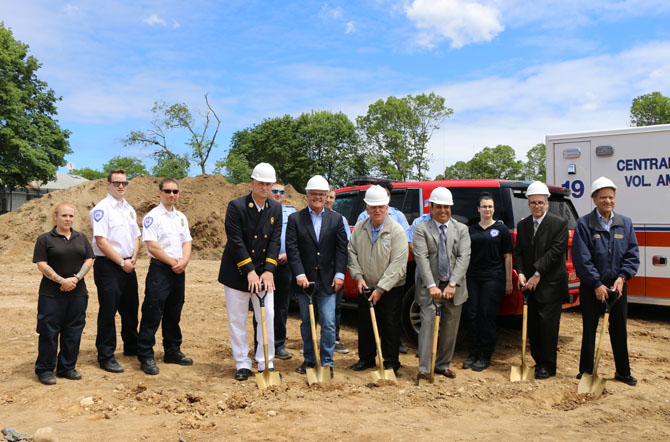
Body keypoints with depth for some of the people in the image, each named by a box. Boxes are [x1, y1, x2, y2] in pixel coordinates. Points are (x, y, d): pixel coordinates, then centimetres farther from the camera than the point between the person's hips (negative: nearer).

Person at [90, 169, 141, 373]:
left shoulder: (129, 209, 14)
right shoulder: (101, 209, -10)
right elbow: (101, 241, -16)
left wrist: (133, 257, 1)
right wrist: (121, 262, -14)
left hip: (128, 266, 8)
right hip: (108, 266, -8)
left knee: (130, 308, 16)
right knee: (108, 311, -3)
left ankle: (132, 347, 32)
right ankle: (106, 356, 8)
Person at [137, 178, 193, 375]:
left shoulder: (181, 217, 15)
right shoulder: (152, 216, -6)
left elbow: (187, 242, 13)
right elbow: (152, 246, -13)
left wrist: (184, 261, -5)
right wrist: (172, 262, -11)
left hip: (179, 271, 7)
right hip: (160, 269, -6)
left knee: (174, 314, 14)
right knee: (152, 313, -5)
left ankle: (172, 351, 25)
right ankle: (146, 356, 3)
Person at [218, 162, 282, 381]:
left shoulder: (276, 208, 2)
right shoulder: (236, 206, -11)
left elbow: (275, 241, -2)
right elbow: (236, 242, -16)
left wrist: (268, 270, -13)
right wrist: (250, 271, -19)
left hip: (263, 273, 3)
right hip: (237, 273, -3)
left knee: (267, 318, 4)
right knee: (237, 321, 5)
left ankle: (266, 364, 16)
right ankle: (242, 364, 18)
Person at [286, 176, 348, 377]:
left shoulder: (336, 219, 5)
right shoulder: (295, 218, 1)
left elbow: (341, 248, 1)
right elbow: (292, 248, -6)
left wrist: (339, 274, -7)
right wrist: (300, 274, -15)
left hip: (327, 280, 0)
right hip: (305, 279, 0)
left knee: (328, 323, -2)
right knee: (306, 322, 11)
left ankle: (327, 362, 10)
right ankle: (309, 360, 25)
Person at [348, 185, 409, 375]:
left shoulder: (396, 230, -14)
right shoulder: (359, 228, 1)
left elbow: (397, 265, -17)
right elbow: (352, 253, 7)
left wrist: (381, 289, -19)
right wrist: (358, 276, -7)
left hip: (391, 289, -4)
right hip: (365, 287, 5)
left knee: (390, 326, 3)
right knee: (364, 324, 13)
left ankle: (391, 362, 18)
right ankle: (366, 359, 29)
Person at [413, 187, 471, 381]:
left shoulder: (461, 229, 7)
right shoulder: (421, 229, -1)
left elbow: (464, 257, -5)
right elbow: (421, 258, -12)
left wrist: (452, 284, -18)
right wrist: (431, 285, -24)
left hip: (454, 287, 3)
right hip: (430, 287, -3)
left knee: (450, 327, 10)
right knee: (428, 322, -12)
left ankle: (443, 365, 24)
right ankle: (424, 368, -8)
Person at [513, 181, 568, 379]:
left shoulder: (559, 224, -6)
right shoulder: (522, 225, 11)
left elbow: (556, 252, -13)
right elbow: (518, 252, 9)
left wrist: (538, 274, -16)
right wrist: (521, 273, -7)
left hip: (551, 284, -5)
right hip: (530, 284, 5)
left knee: (547, 324, -4)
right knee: (533, 325, 9)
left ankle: (548, 366, 7)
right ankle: (538, 361, 22)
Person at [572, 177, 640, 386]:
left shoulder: (625, 223, 5)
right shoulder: (584, 224, -7)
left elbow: (632, 255, 5)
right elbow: (581, 258, -11)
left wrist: (622, 277, -10)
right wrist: (597, 284, -14)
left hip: (617, 285, 3)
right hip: (591, 287, -3)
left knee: (619, 330, 11)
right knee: (589, 330, 7)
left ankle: (623, 372, 26)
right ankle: (586, 371, 20)